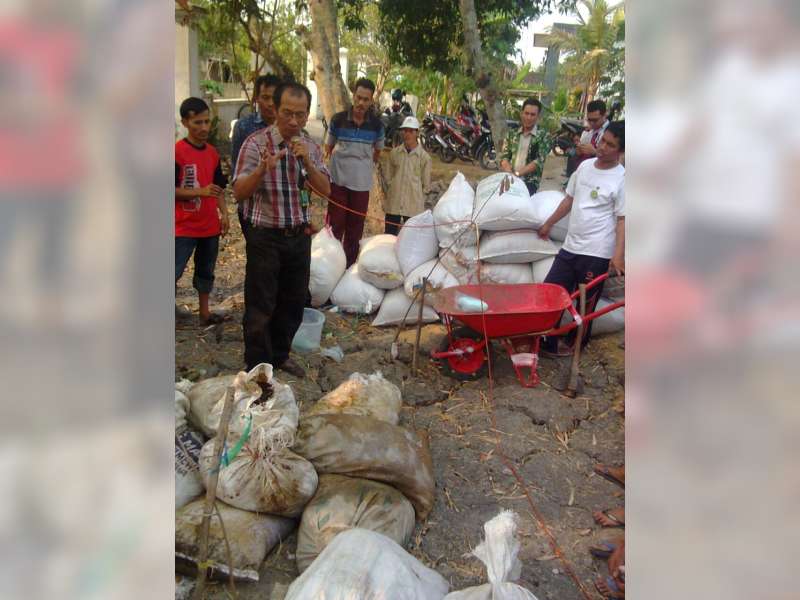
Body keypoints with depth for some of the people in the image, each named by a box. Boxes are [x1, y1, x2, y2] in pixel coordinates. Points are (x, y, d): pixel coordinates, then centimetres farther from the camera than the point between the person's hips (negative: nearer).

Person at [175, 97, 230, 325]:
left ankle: (204, 312, 30)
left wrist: (223, 213, 6)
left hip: (210, 225, 7)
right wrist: (201, 191, -24)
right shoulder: (177, 152, -13)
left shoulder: (212, 152, 7)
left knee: (206, 271, 17)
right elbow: (173, 190, -16)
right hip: (184, 227, -6)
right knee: (176, 271, -5)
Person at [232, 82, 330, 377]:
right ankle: (257, 367, 16)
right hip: (265, 236, -5)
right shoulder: (256, 143, -12)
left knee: (294, 301, 16)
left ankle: (279, 355, 36)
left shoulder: (311, 146, 4)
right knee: (260, 307, 1)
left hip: (299, 235, 5)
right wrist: (263, 168, -34)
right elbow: (239, 192, -16)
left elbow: (325, 190, -2)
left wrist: (306, 161, -19)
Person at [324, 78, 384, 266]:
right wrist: (337, 165, 6)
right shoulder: (338, 119, -6)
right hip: (338, 180, -1)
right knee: (335, 224, 0)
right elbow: (328, 147, 8)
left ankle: (350, 264, 19)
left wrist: (364, 164, 12)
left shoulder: (376, 124, -3)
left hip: (362, 183, 1)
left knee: (355, 227, 7)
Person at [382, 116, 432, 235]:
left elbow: (426, 185, 1)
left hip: (413, 206, -2)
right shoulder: (395, 153, 2)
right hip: (393, 202, 2)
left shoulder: (424, 157, -5)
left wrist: (413, 193, 2)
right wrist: (397, 188, 1)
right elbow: (388, 177, 10)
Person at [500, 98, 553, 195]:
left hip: (529, 182, -3)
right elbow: (504, 157, 10)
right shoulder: (512, 133, 16)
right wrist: (510, 174, -10)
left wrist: (517, 173, -18)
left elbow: (539, 161, -7)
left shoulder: (544, 136, 5)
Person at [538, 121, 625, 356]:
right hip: (571, 246, 6)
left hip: (596, 253, -6)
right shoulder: (585, 166, 7)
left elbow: (622, 220, -11)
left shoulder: (621, 179, -11)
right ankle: (546, 341, 20)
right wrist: (548, 224, 24)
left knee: (586, 303, 6)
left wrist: (618, 254, -20)